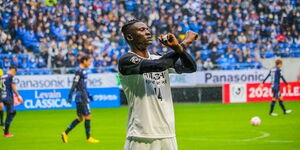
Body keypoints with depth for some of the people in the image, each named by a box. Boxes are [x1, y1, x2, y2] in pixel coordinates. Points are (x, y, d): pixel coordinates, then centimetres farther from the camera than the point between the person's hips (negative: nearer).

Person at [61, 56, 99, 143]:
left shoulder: (83, 71, 16)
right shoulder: (79, 71, -13)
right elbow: (74, 84, -19)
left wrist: (88, 95, 27)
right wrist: (70, 96, -23)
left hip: (83, 97, 10)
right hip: (81, 98, -10)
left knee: (80, 118, 11)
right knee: (88, 116, -4)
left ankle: (65, 133, 12)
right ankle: (88, 138, 3)